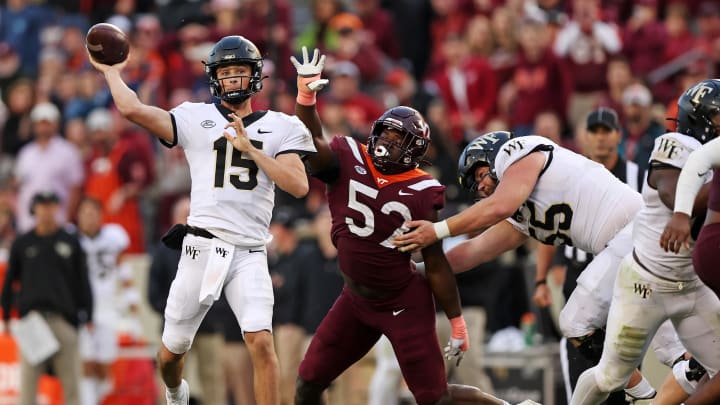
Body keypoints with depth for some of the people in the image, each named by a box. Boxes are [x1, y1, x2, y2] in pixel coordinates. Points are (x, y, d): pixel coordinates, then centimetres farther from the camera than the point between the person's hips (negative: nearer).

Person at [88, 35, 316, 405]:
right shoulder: (196, 119, 5)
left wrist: (249, 149, -10)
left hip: (249, 254, 0)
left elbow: (298, 186, -5)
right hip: (201, 248, 0)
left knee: (261, 342, -20)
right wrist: (112, 72, 7)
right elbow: (132, 109, -6)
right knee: (171, 352, 10)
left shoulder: (280, 127, 9)